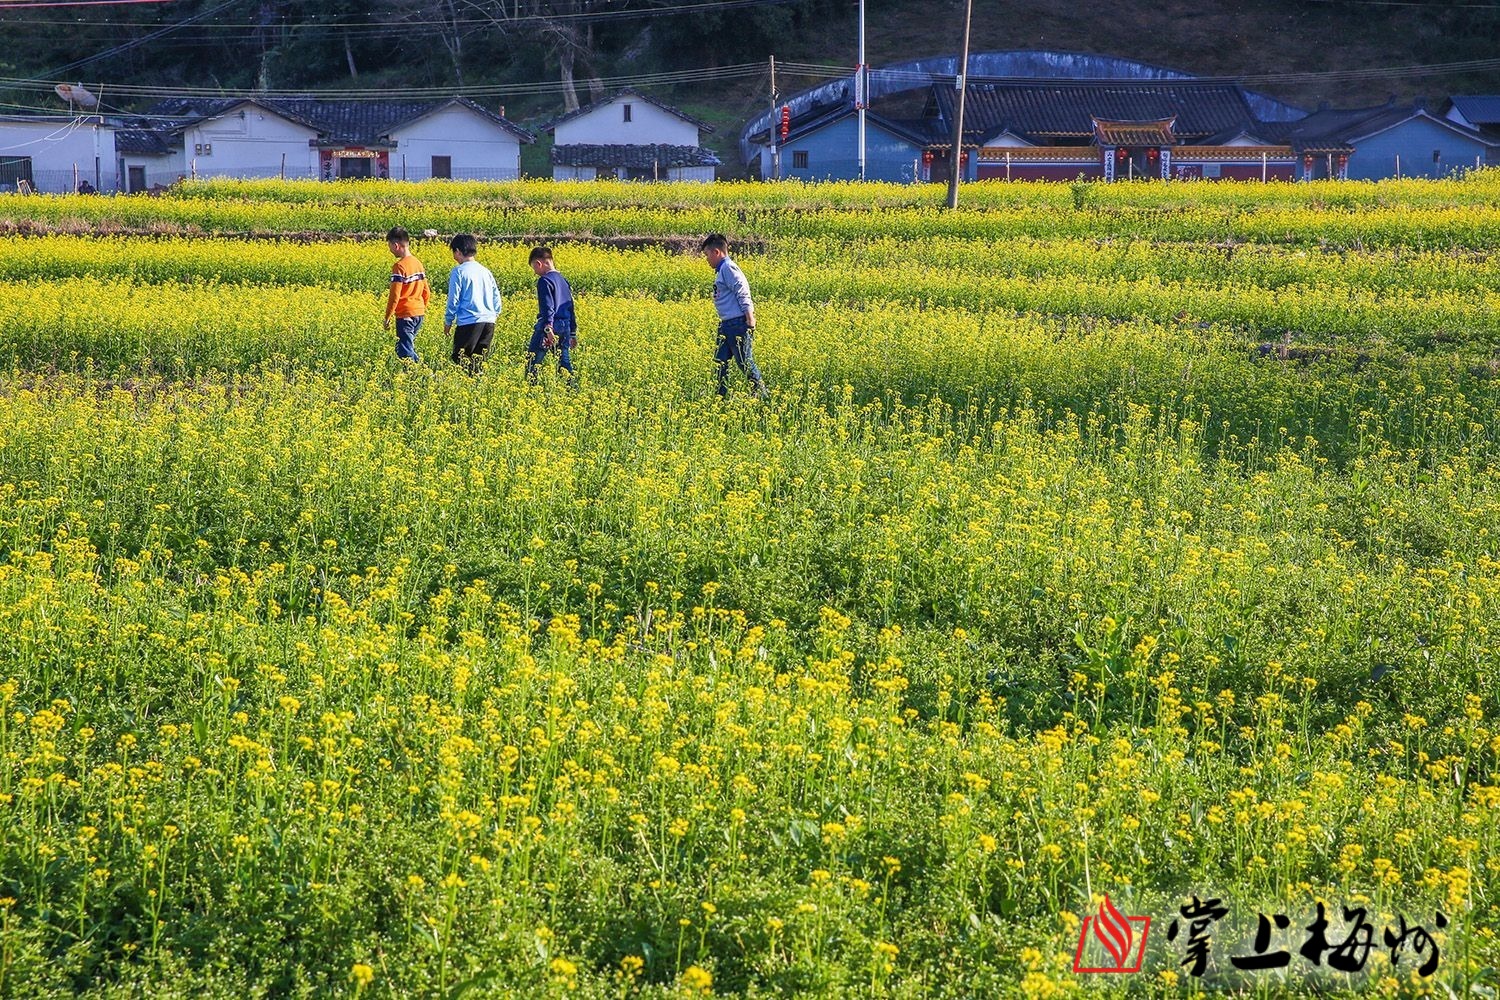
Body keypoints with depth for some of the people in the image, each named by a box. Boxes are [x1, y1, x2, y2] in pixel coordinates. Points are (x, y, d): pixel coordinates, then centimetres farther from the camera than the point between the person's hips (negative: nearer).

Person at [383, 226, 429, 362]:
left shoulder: (399, 267, -16)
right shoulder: (418, 263, 9)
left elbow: (395, 296, -17)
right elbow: (426, 292, 15)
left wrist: (387, 317, -9)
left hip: (406, 314, -8)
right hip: (419, 313, 8)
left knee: (405, 352, -5)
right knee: (409, 347, 18)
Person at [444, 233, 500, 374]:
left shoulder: (459, 272, -5)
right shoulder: (485, 271, 13)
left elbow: (454, 300, -6)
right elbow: (496, 296, 16)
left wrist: (448, 322, 4)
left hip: (469, 322, -6)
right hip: (489, 322, 6)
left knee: (460, 361, -3)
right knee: (479, 362, 10)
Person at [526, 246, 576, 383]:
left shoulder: (544, 280, -9)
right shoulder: (563, 280, 16)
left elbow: (547, 307, -20)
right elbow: (571, 308, 20)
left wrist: (548, 329, -27)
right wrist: (573, 333, 24)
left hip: (550, 327, -8)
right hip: (565, 328, 8)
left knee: (532, 362, -2)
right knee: (564, 362, 8)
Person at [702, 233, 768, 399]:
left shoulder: (728, 268, -12)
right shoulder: (721, 270, 18)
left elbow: (743, 294, -18)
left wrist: (750, 320, -23)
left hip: (738, 324, -10)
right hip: (726, 325, 10)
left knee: (746, 363, -6)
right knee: (720, 363, 9)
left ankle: (763, 397, 2)